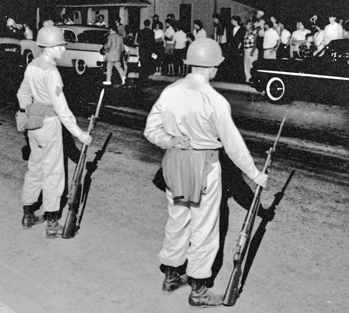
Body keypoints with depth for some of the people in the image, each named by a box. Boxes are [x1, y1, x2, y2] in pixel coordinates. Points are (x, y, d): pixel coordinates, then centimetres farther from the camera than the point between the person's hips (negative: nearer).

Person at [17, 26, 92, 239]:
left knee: (35, 169, 19)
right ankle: (52, 224, 10)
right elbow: (60, 107, -23)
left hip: (34, 124, 8)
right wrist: (78, 133, -20)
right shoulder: (50, 71, -20)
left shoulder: (32, 66, 6)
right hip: (49, 124, -8)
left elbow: (23, 94, 16)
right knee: (53, 173, 2)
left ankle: (28, 215, 32)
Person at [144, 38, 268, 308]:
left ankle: (171, 276, 36)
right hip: (204, 166, -6)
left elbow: (151, 130, 2)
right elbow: (233, 143, -13)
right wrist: (255, 174, -4)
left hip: (174, 163, 6)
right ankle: (198, 290, 21)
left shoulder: (170, 91, -2)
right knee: (204, 227, 8)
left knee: (177, 220, 20)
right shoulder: (215, 100, -18)